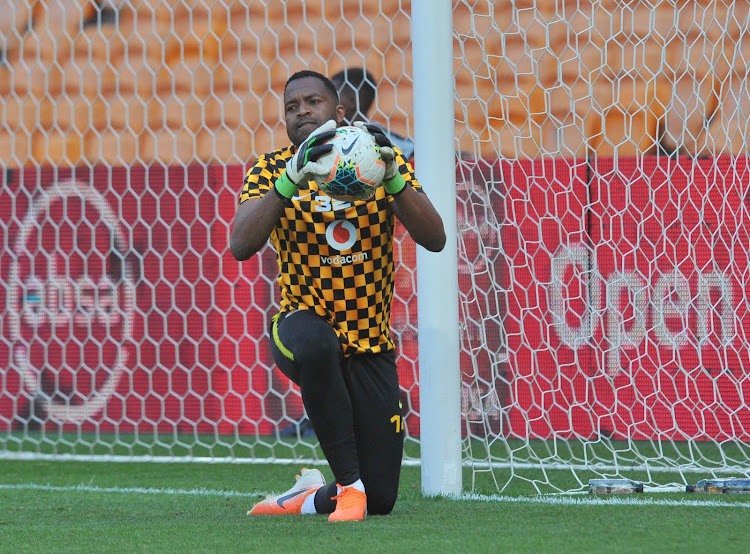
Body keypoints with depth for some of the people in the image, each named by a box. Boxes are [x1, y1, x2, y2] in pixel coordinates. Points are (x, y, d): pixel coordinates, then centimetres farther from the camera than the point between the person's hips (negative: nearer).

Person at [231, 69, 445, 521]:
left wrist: (392, 176, -28)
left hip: (372, 348, 2)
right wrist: (291, 178, -34)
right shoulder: (271, 170, -5)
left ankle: (312, 497, 31)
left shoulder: (383, 160, -1)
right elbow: (242, 247, -22)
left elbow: (435, 240, -13)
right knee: (317, 342, -42)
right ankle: (348, 482, -26)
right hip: (302, 327, -2)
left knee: (380, 500, -3)